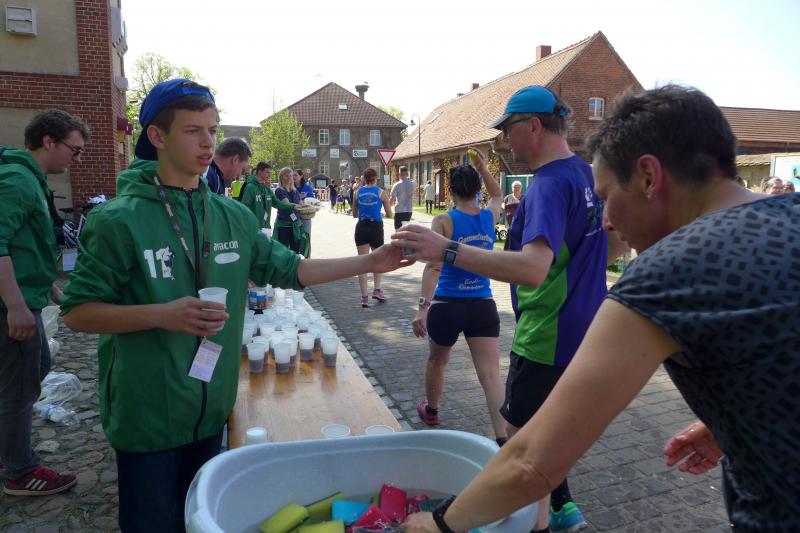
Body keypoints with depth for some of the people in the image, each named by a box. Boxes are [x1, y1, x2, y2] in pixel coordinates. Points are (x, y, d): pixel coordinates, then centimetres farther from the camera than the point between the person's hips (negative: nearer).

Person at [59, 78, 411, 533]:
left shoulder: (233, 216, 1)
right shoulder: (120, 219, -14)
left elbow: (290, 270, 5)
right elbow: (77, 312, -10)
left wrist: (371, 262, -3)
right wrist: (161, 314, -25)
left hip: (212, 409, 5)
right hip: (147, 415, -4)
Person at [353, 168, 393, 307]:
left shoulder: (357, 192, 4)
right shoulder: (381, 192, -2)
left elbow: (354, 214, 11)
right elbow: (389, 214, 3)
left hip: (361, 227, 1)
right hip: (376, 227, -1)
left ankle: (364, 296, 0)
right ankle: (377, 289, 11)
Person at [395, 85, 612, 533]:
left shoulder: (549, 186, -23)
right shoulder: (588, 174, 6)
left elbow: (532, 268, -39)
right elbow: (617, 242, 21)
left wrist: (448, 251, -41)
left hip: (546, 339, -10)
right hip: (581, 332, 10)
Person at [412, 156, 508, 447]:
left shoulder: (444, 221, -10)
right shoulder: (490, 216, 3)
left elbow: (434, 266, -21)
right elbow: (497, 195, 29)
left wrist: (423, 307, -24)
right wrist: (483, 169, 25)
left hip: (447, 305, -2)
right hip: (483, 306, 3)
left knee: (437, 361, 24)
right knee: (491, 374, -1)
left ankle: (431, 411, 47)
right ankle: (503, 440, -11)